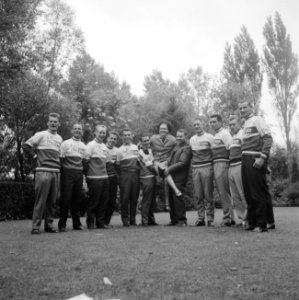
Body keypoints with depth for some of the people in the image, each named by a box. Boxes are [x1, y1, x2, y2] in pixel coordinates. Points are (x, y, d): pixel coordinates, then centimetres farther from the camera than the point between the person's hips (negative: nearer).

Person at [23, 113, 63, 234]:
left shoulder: (60, 138, 16)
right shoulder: (41, 135, 0)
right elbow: (26, 146, -1)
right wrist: (35, 156, -1)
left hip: (56, 172, 5)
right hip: (43, 171, -5)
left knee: (52, 201, 8)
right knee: (40, 200, -4)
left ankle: (49, 224, 17)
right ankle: (35, 226, 3)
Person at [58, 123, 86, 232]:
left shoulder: (83, 146, 16)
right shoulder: (65, 143, 3)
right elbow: (61, 159, 0)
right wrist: (61, 172, -7)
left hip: (79, 174, 4)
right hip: (68, 173, -4)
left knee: (77, 199, 7)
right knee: (66, 198, -4)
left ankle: (77, 223, 15)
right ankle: (62, 224, 5)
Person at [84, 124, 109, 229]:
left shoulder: (105, 147, 16)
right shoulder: (91, 145, -7)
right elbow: (86, 161, -9)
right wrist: (86, 175, -8)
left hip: (104, 177, 7)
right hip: (94, 178, -7)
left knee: (103, 201, 9)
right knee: (93, 201, 0)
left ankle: (100, 222, 18)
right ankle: (90, 222, 12)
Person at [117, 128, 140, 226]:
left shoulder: (136, 147, 15)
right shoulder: (120, 149, 6)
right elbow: (118, 163, 4)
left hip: (135, 174, 3)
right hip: (125, 174, -3)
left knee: (134, 197, 5)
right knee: (125, 197, -3)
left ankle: (133, 218, 14)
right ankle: (125, 218, 7)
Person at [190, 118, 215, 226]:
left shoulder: (209, 137, 4)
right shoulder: (192, 139, 17)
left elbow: (215, 153, 1)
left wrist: (213, 167, -7)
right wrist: (192, 167, 10)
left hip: (206, 167, -4)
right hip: (195, 169, 4)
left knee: (208, 195, -4)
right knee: (198, 195, 3)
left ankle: (210, 218, 2)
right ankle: (201, 218, 10)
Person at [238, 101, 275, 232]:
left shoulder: (257, 120, -2)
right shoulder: (245, 125, 21)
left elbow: (268, 139, -12)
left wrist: (262, 157, -21)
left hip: (255, 160, -8)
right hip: (245, 160, 8)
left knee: (259, 192, -6)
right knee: (249, 192, 11)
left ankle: (262, 223, 0)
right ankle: (252, 221, 20)